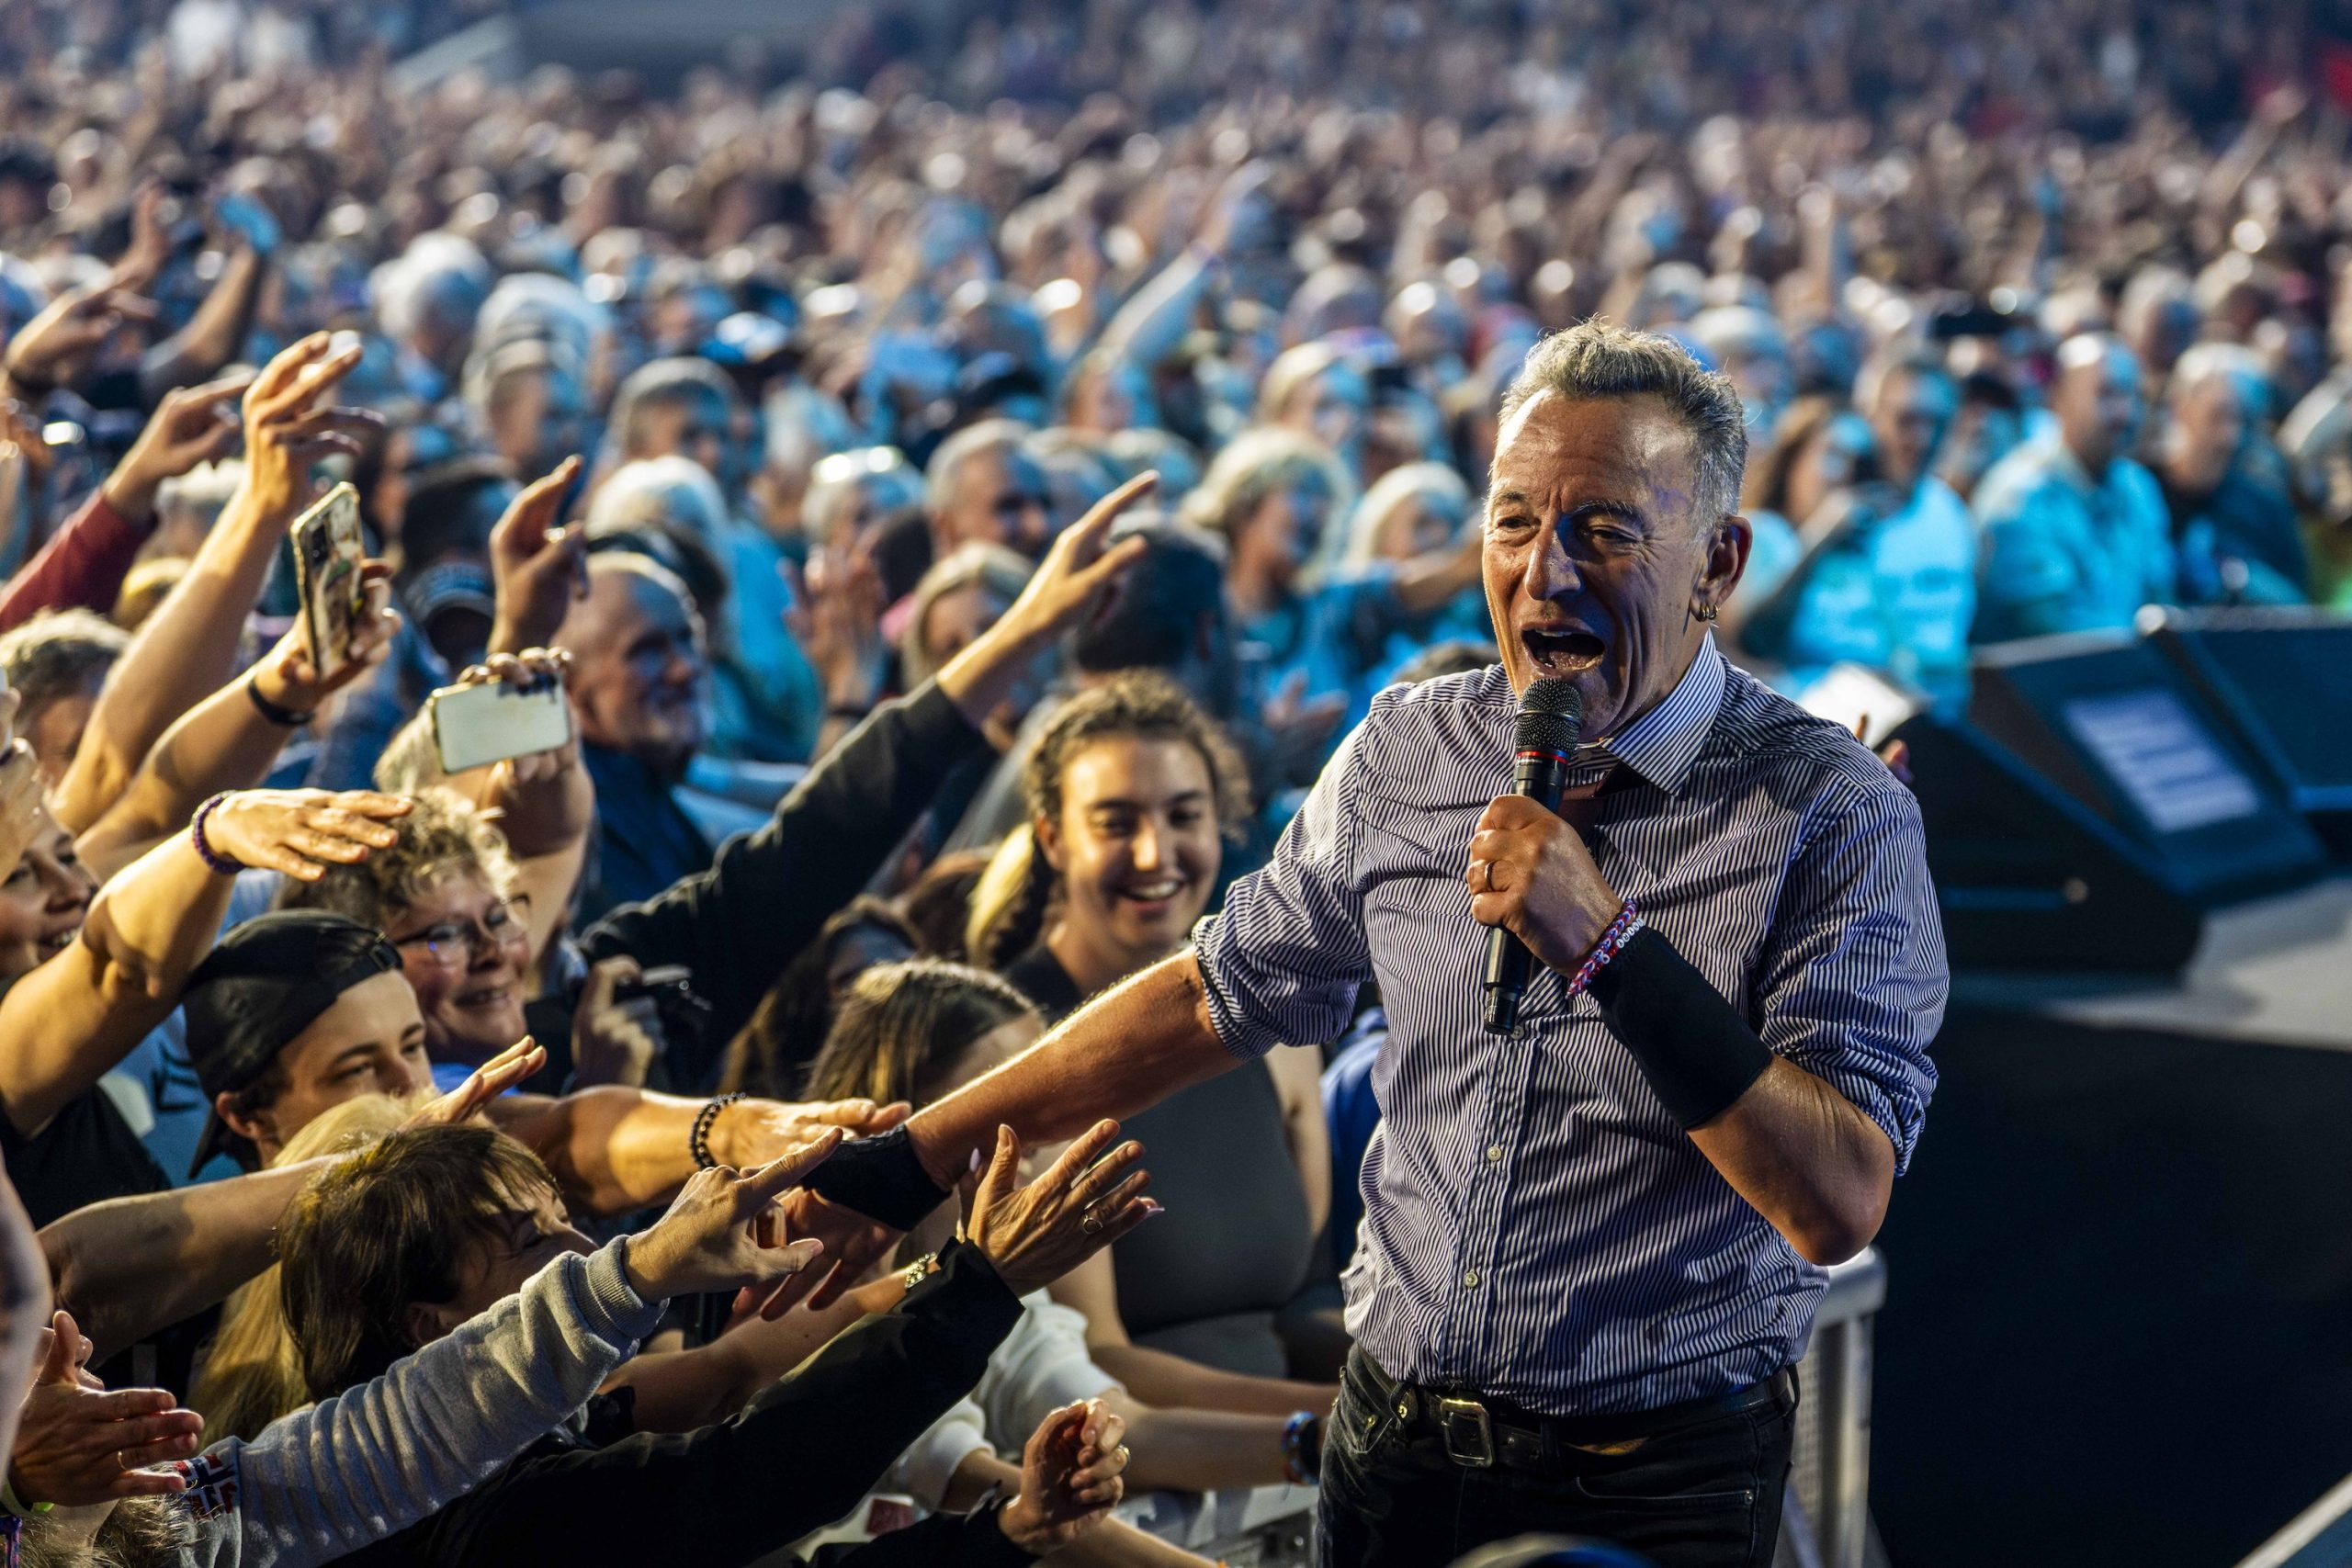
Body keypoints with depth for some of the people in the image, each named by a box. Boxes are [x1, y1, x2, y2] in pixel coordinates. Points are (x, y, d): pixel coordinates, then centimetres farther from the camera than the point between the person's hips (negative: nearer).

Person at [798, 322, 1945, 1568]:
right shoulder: (1409, 750, 0)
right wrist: (911, 1161, 11)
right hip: (1393, 1446, 4)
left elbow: (1839, 1205, -21)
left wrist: (1608, 946, -29)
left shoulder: (1839, 816, -14)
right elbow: (1221, 992, 11)